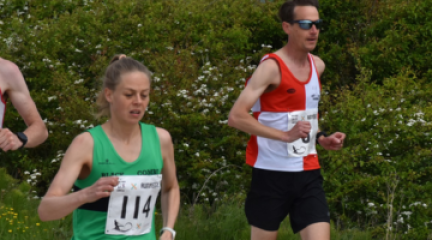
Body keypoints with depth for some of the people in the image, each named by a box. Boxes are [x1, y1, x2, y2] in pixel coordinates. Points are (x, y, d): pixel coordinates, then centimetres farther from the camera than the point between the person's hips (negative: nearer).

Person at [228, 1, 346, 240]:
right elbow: (236, 116, -21)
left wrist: (321, 139, 9)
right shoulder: (271, 67, -13)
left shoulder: (317, 66, 10)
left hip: (308, 174, 6)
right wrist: (285, 135, -26)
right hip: (272, 174, -6)